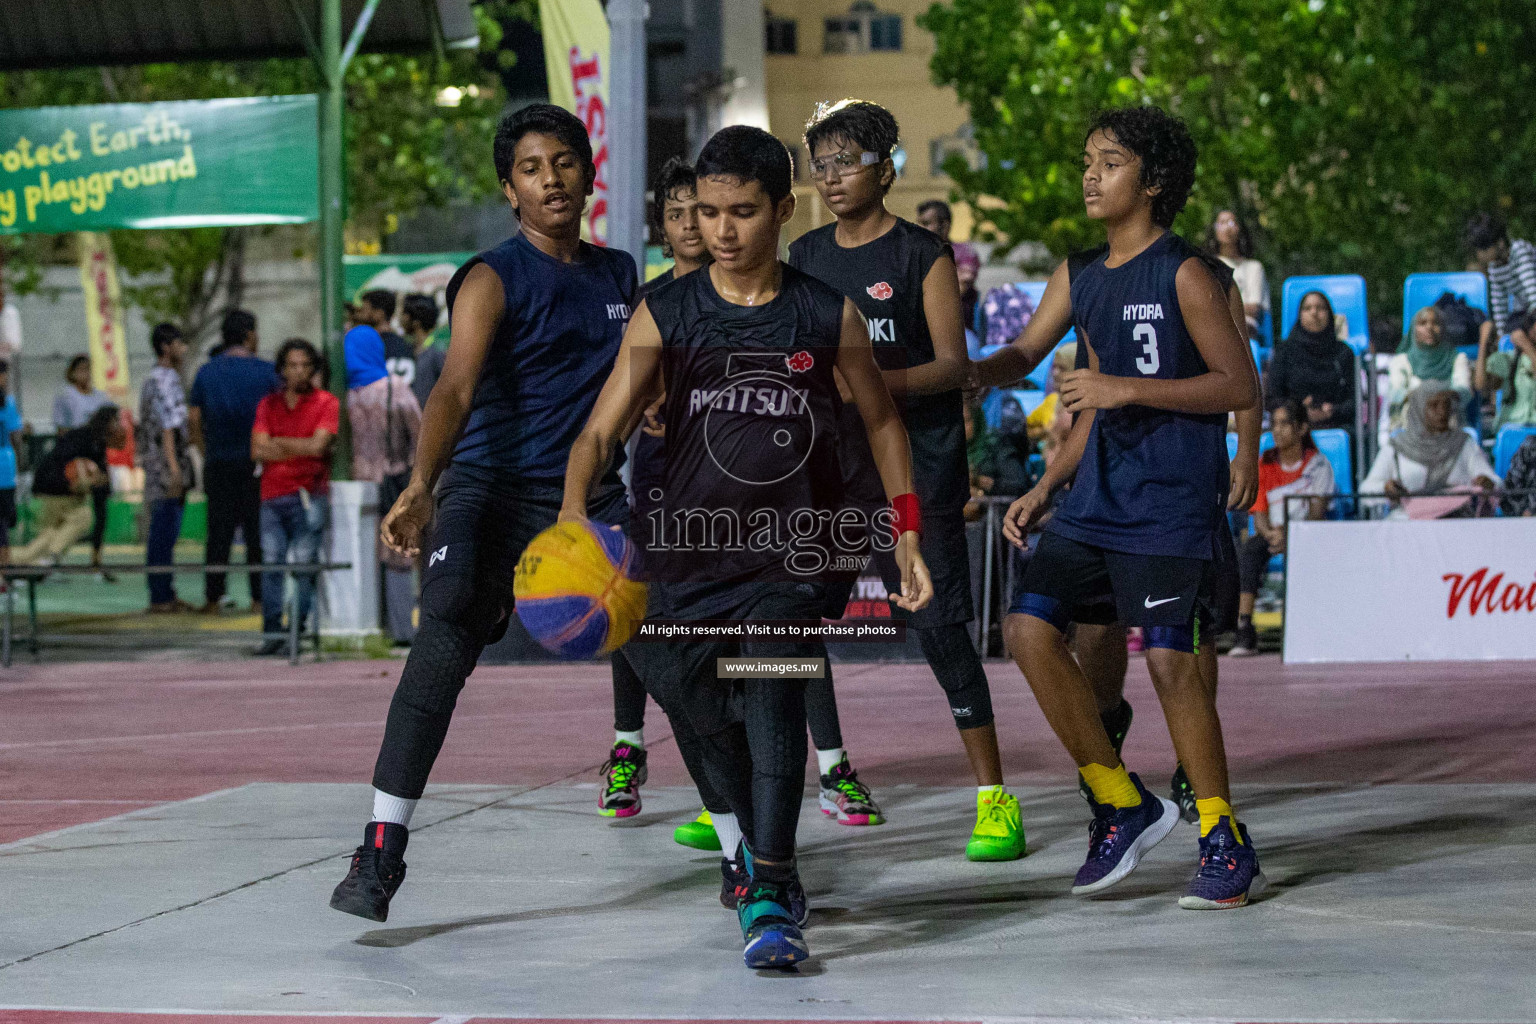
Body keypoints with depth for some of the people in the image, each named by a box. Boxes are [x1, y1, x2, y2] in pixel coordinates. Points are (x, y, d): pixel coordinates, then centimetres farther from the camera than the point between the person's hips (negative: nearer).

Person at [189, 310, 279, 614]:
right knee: (258, 531, 3)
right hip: (257, 462, -2)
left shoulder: (206, 372, 6)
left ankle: (213, 597, 2)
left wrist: (206, 453, 12)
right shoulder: (265, 371, -2)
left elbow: (193, 418, 4)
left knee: (219, 530, 5)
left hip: (218, 463, 2)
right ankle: (259, 597, 1)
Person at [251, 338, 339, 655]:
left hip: (308, 495, -3)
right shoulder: (269, 404, 14)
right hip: (273, 495, 3)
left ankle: (299, 627, -4)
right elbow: (258, 451, 4)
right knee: (271, 563, -2)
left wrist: (278, 442, 1)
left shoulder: (326, 403, 3)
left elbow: (319, 445, -9)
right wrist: (302, 449, -4)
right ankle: (272, 631, 2)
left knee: (303, 563, -7)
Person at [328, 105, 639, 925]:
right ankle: (381, 853, -33)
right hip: (494, 488, -5)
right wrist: (420, 487, -37)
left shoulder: (619, 275, 13)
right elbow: (456, 388, -22)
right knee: (447, 627, -29)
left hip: (592, 495, 5)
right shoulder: (494, 280, -6)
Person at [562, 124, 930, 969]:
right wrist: (573, 510, -28)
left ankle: (770, 902, -23)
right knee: (718, 732, 12)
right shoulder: (665, 315, -1)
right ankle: (763, 856, 39)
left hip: (788, 559, -2)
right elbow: (603, 427, -9)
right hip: (689, 559, 2)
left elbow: (880, 419, 16)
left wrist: (907, 537, 14)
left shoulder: (828, 317, 1)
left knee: (773, 709, -21)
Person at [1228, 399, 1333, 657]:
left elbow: (1317, 512, -8)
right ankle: (1245, 631, -40)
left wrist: (1291, 537, -25)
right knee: (1247, 550, -31)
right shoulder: (1264, 464, 8)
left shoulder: (1317, 463, 1)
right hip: (1272, 535, 2)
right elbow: (1259, 515, 3)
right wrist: (1270, 533, -21)